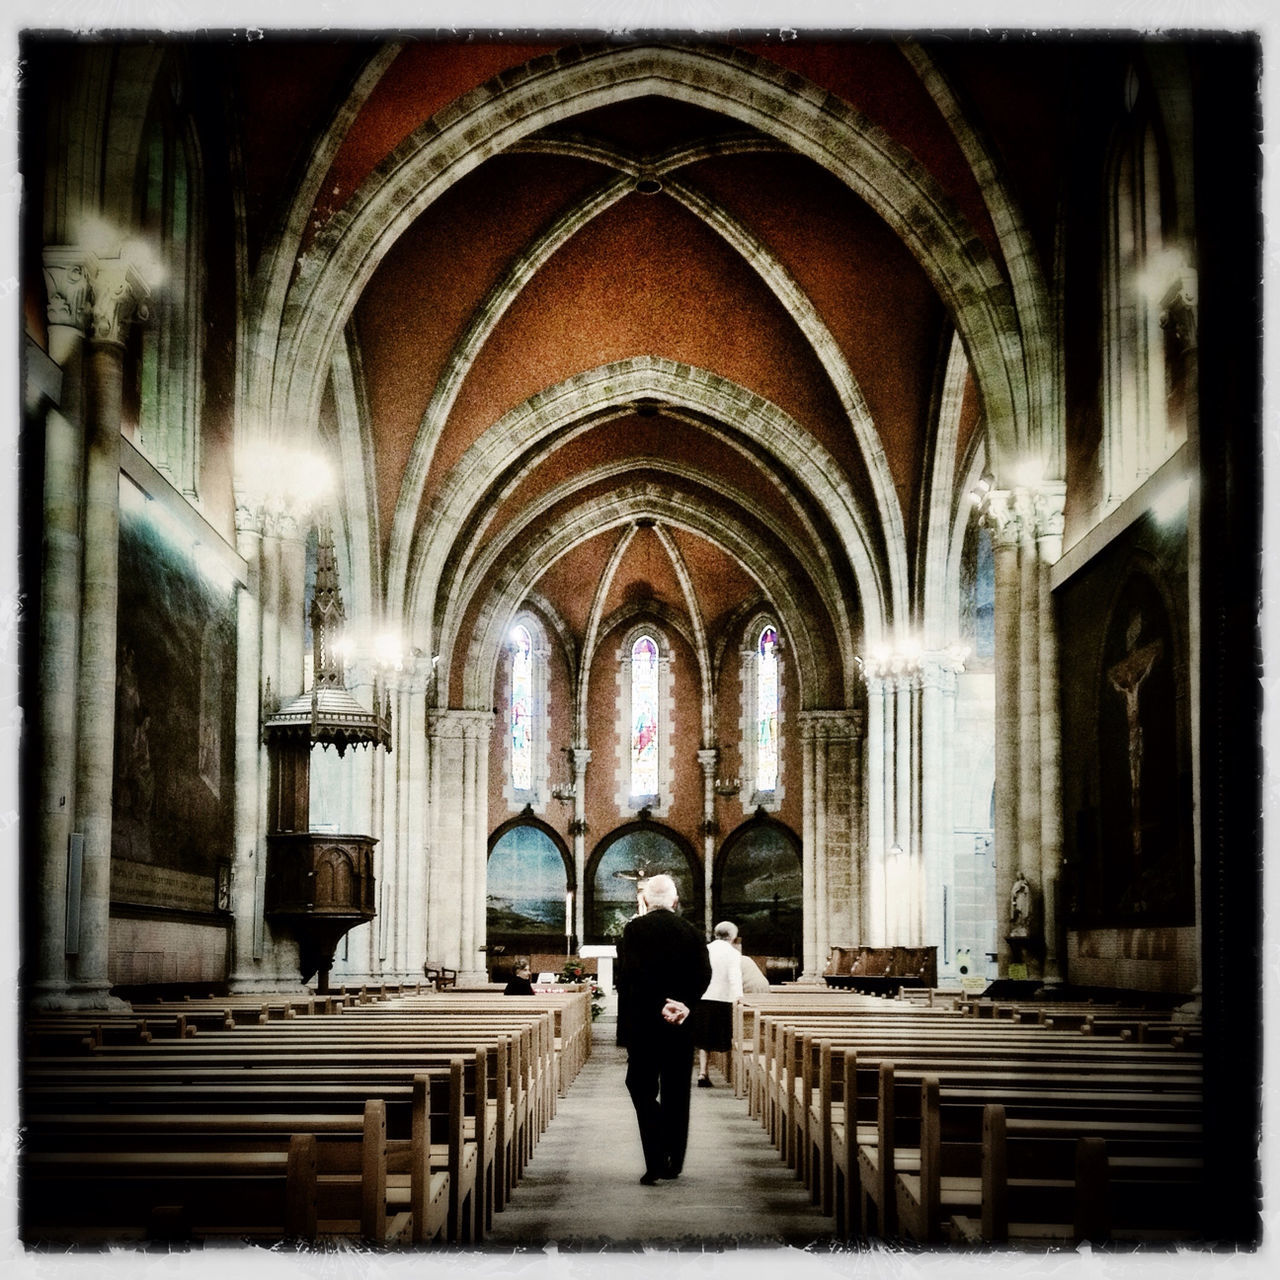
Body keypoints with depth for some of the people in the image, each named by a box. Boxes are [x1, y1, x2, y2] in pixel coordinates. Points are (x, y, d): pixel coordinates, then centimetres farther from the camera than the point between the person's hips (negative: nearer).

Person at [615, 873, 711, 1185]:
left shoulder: (634, 929, -6)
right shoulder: (691, 932, 3)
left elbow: (628, 976, -15)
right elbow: (703, 975, -7)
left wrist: (660, 1005, -14)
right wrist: (685, 1004, -11)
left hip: (642, 1022, -3)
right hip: (682, 1025, 3)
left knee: (642, 1089, 4)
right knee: (676, 1092, 13)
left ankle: (656, 1160, -12)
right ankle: (674, 1162, 19)